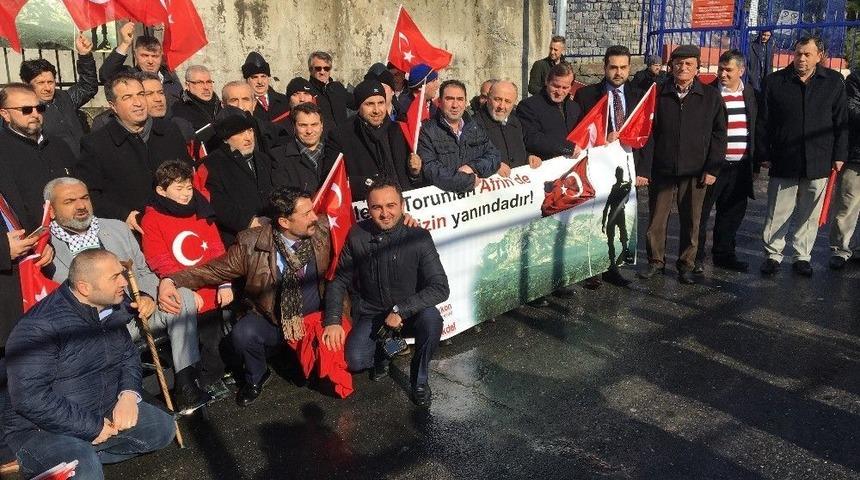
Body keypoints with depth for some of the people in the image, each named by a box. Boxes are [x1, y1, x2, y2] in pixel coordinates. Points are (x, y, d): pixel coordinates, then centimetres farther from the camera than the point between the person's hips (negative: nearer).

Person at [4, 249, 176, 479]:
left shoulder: (112, 309, 1)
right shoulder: (39, 327, -24)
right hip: (42, 428, -8)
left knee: (163, 428, -2)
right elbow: (30, 398, -28)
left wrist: (129, 393, -7)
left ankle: (85, 455, -2)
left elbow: (128, 354, 14)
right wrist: (92, 428, -22)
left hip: (103, 413, 8)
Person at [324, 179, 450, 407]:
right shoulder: (357, 236, -10)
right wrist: (333, 321, -15)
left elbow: (440, 288, -21)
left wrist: (401, 310, -28)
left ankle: (420, 380, -4)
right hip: (370, 315, 1)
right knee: (355, 361, -23)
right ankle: (383, 351, 16)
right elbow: (339, 281, -2)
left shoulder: (418, 237, -16)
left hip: (409, 312, -1)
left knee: (431, 318, -33)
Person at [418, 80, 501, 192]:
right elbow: (430, 170, -13)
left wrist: (473, 167, -11)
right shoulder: (427, 131, -2)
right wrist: (470, 180, -12)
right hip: (444, 194, -3)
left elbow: (494, 158, 7)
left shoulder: (476, 128, 13)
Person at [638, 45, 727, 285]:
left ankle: (686, 265, 20)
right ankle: (656, 261, 22)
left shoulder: (711, 97, 3)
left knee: (691, 221, 7)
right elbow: (647, 132, 4)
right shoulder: (659, 95, 4)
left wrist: (713, 168, -3)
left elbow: (719, 135, 3)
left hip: (695, 172, 0)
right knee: (656, 219, 6)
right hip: (661, 170, 1)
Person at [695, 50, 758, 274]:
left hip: (740, 166, 5)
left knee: (733, 213, 13)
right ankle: (696, 257, 12)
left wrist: (755, 161, 13)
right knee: (701, 212, 1)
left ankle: (724, 254, 26)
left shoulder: (750, 94, 8)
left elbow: (756, 128, 15)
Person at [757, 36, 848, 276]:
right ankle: (773, 255, 17)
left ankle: (803, 257, 22)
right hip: (783, 162, -1)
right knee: (777, 214, 4)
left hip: (818, 163, 1)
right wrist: (763, 155, -1)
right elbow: (763, 122, 3)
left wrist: (839, 155, 3)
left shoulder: (834, 81, 5)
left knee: (809, 215, 10)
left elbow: (841, 122, 7)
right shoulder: (774, 81, 1)